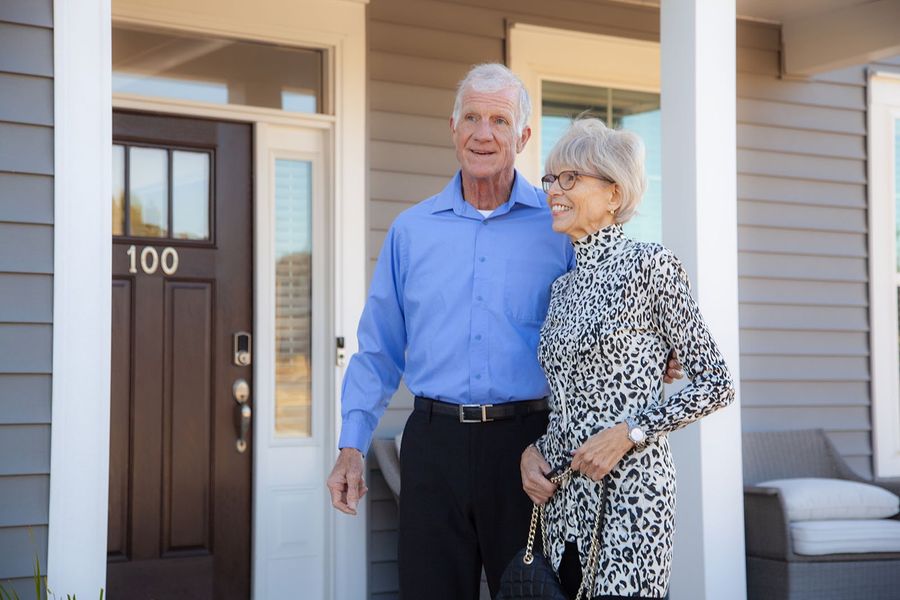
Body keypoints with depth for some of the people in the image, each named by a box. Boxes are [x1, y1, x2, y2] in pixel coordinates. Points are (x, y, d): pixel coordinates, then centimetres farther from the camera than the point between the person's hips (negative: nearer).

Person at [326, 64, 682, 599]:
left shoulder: (559, 225, 2)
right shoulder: (411, 230, 9)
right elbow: (379, 350, 12)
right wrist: (352, 445, 6)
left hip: (526, 439, -1)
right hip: (433, 445, 2)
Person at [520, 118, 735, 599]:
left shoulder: (649, 266, -6)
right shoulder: (562, 288, 14)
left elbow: (716, 385, -7)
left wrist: (627, 433, -15)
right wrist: (533, 450, 3)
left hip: (628, 492, -6)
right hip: (562, 502, 7)